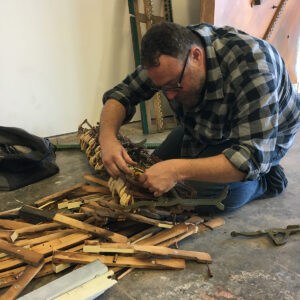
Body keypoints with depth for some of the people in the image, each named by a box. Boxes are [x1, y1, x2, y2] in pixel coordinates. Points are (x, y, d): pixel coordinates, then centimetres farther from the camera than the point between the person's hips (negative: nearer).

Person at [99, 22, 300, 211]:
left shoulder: (250, 70, -41)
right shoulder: (169, 55, -22)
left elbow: (254, 157, -43)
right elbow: (122, 93, -13)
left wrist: (178, 170, -51)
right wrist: (108, 137, -34)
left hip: (265, 136, -7)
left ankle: (265, 181, -1)